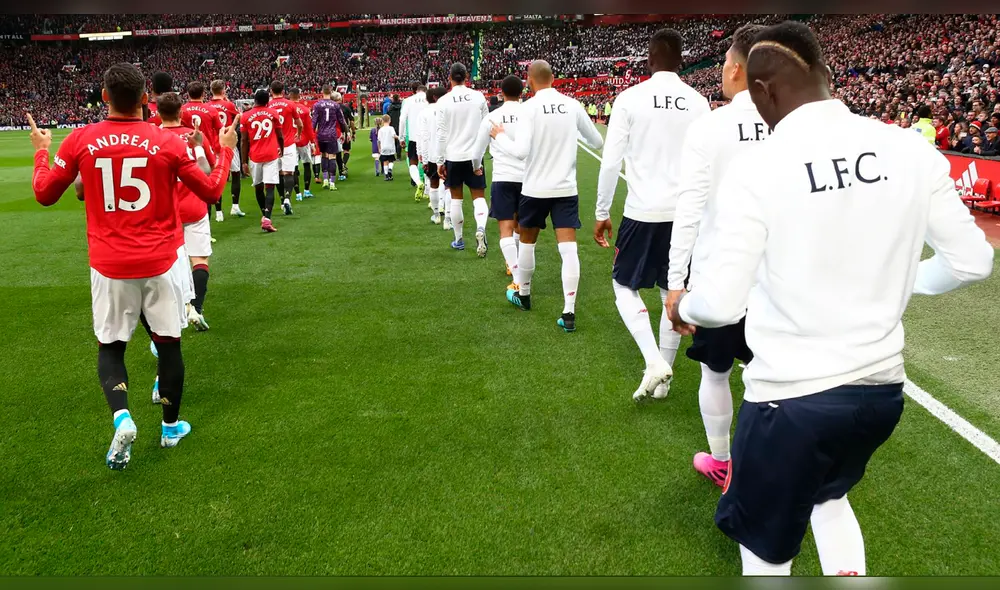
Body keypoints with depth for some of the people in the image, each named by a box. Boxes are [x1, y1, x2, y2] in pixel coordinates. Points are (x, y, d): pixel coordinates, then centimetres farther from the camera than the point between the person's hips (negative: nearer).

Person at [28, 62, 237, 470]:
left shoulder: (79, 141, -5)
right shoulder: (168, 143, -7)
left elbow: (45, 195, 7)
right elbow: (212, 192, 3)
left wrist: (40, 151, 24)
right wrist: (226, 150, 18)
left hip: (109, 266, 1)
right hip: (160, 264, 0)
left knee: (110, 347, 15)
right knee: (168, 342, 14)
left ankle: (121, 417, -8)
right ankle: (171, 425, 26)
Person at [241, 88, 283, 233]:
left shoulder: (246, 116, 2)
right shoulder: (273, 113, 2)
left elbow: (245, 141, 1)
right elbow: (280, 136, 6)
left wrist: (244, 161, 6)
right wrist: (281, 150, 25)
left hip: (255, 156, 1)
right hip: (271, 155, -1)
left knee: (258, 187, 17)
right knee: (270, 187, -7)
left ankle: (264, 215, 27)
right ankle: (266, 219, -21)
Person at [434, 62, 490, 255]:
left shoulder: (444, 101, -7)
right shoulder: (478, 97, -4)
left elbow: (441, 133, -6)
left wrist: (440, 161, 0)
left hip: (453, 156, 0)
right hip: (474, 155, 0)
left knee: (456, 199, 12)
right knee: (479, 197, 6)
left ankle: (459, 240, 19)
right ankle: (480, 229, -20)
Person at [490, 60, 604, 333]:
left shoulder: (530, 107, -11)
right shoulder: (573, 105, -1)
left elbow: (521, 150, -19)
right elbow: (597, 142, 8)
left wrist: (500, 136, -1)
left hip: (535, 188, -1)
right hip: (566, 188, 2)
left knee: (527, 242, 19)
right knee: (569, 248, -2)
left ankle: (523, 295, 37)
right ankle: (569, 312, -8)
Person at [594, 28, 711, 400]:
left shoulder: (630, 99, -6)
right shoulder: (698, 103, 2)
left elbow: (610, 162, -8)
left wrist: (602, 214, 2)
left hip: (643, 212, -3)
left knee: (624, 286, 14)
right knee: (673, 294, 14)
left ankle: (654, 362, -3)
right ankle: (663, 377, 22)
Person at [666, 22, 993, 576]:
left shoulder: (757, 167, -18)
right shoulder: (910, 149, -5)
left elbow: (720, 302, -19)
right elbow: (972, 261, 3)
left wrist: (682, 307, 4)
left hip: (791, 398, -5)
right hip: (882, 388, 5)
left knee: (766, 552, 20)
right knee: (828, 496, 36)